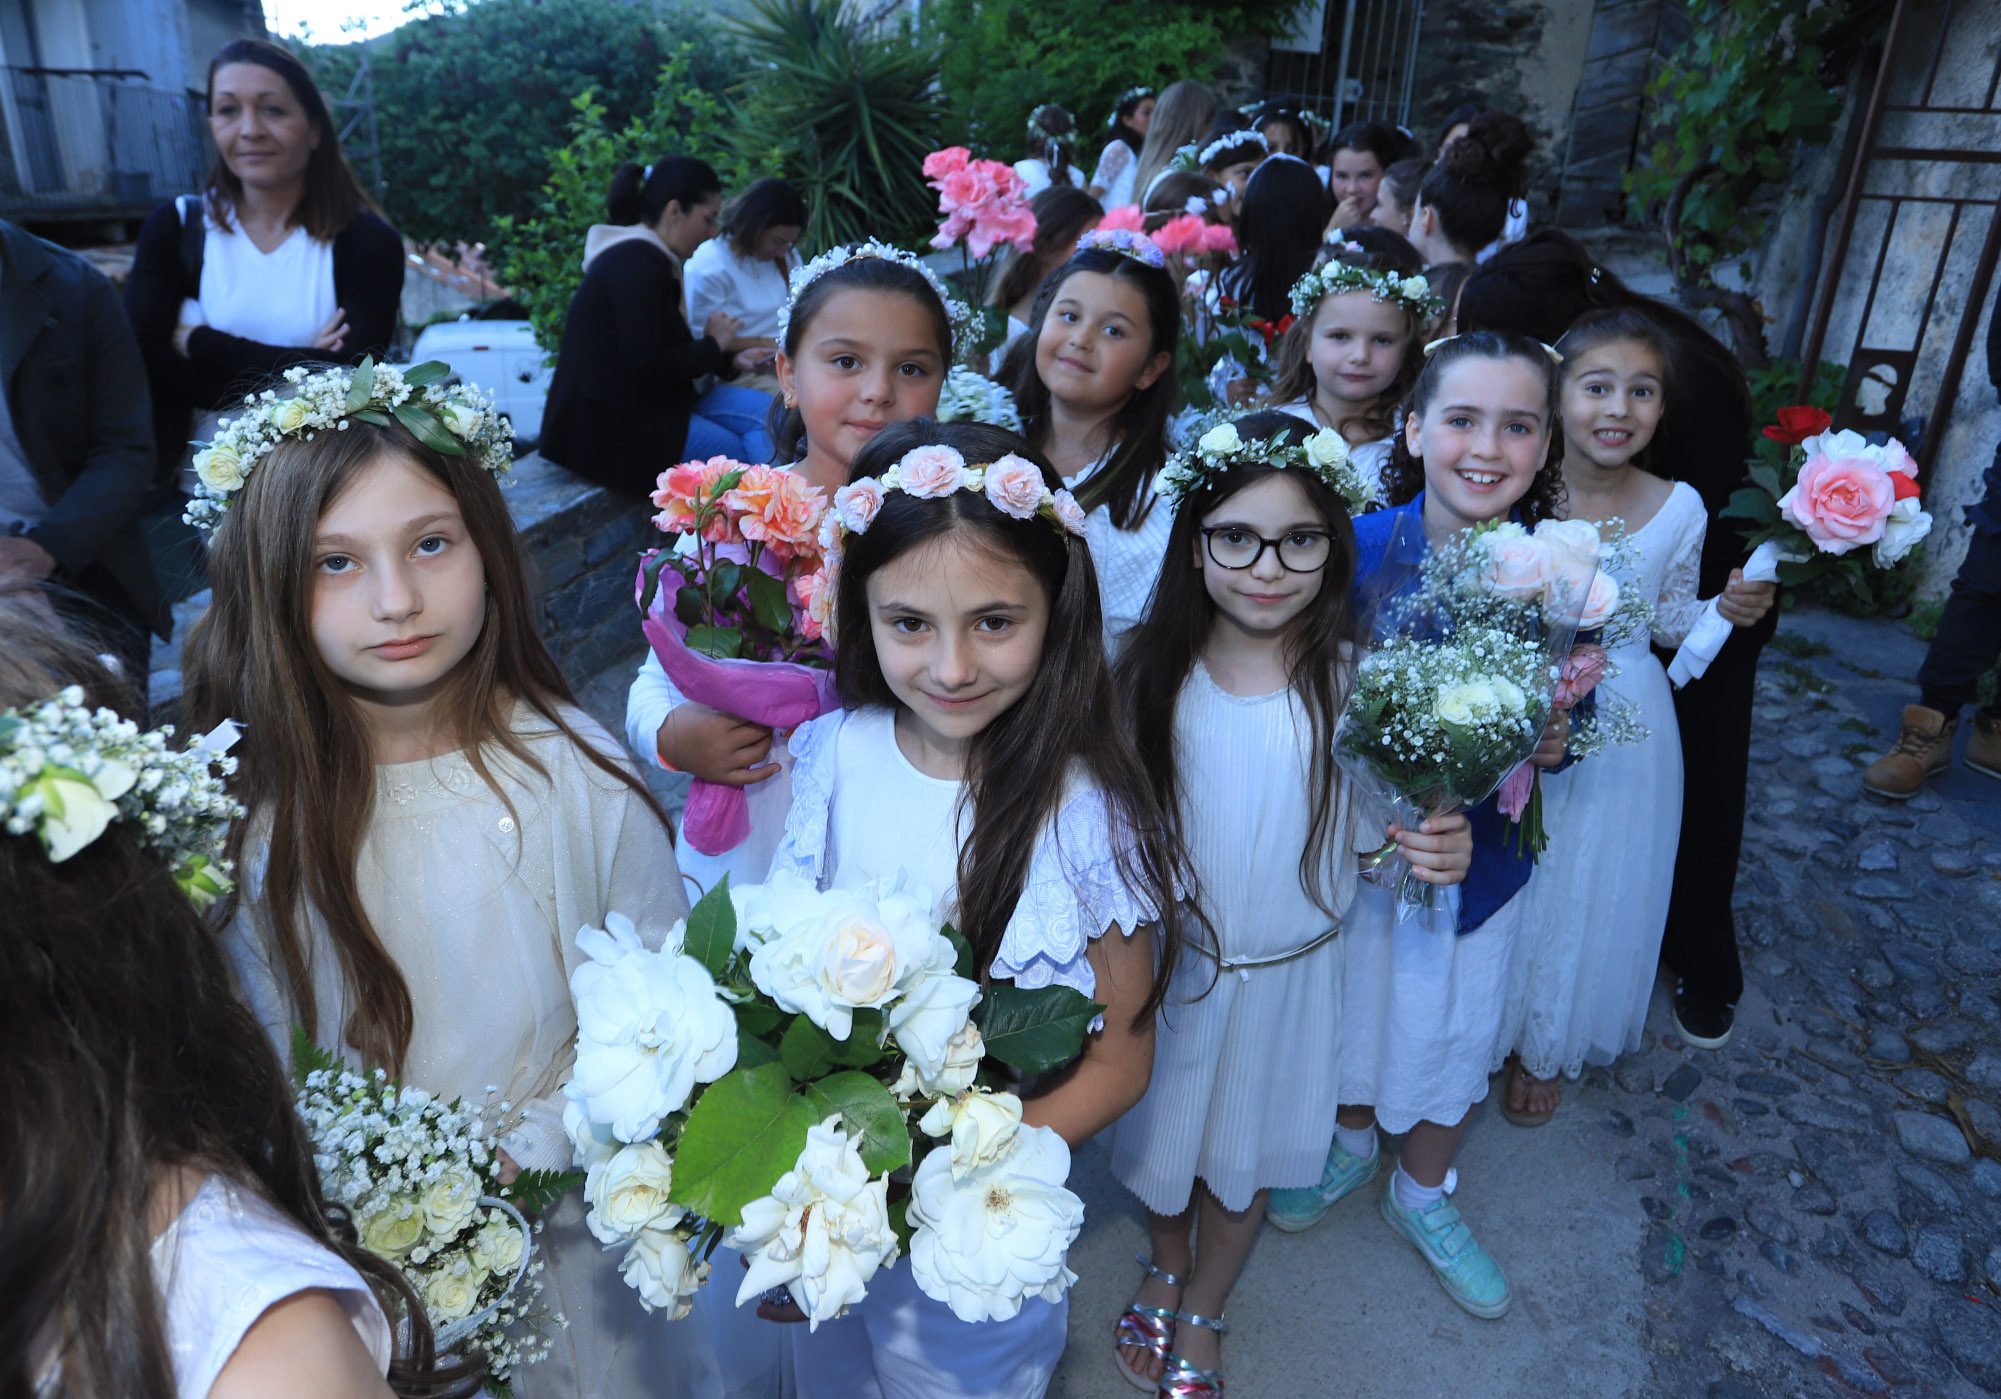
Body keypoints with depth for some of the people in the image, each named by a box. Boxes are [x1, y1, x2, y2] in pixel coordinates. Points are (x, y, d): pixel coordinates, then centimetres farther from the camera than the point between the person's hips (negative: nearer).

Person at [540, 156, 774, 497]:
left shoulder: (652, 259, 14)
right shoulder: (636, 264, -17)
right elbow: (648, 365, -22)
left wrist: (729, 360, 4)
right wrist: (713, 346, -7)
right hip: (607, 422, -9)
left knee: (766, 411, -5)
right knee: (742, 454, -17)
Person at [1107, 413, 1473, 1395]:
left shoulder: (1356, 681, -17)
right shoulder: (1151, 672, -15)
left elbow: (1371, 833, -9)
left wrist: (1434, 850, -28)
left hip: (1288, 973, 0)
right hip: (1167, 961, 1)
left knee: (1245, 1150, 21)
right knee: (1160, 1131, 23)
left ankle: (1202, 1312, 51)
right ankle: (1164, 1269, 56)